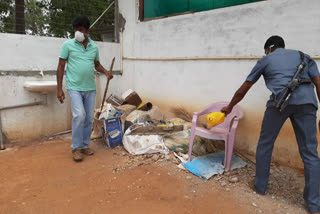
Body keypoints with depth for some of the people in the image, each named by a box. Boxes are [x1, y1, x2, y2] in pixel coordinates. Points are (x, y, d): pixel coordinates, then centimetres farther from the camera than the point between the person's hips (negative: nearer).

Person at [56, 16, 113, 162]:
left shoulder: (94, 47, 9)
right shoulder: (68, 45, -1)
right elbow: (61, 66, 0)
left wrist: (106, 72, -1)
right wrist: (59, 88, -5)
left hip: (90, 88, 4)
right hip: (75, 87, -4)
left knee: (89, 118, 7)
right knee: (79, 115, -16)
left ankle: (85, 145, 22)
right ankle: (76, 148, 0)